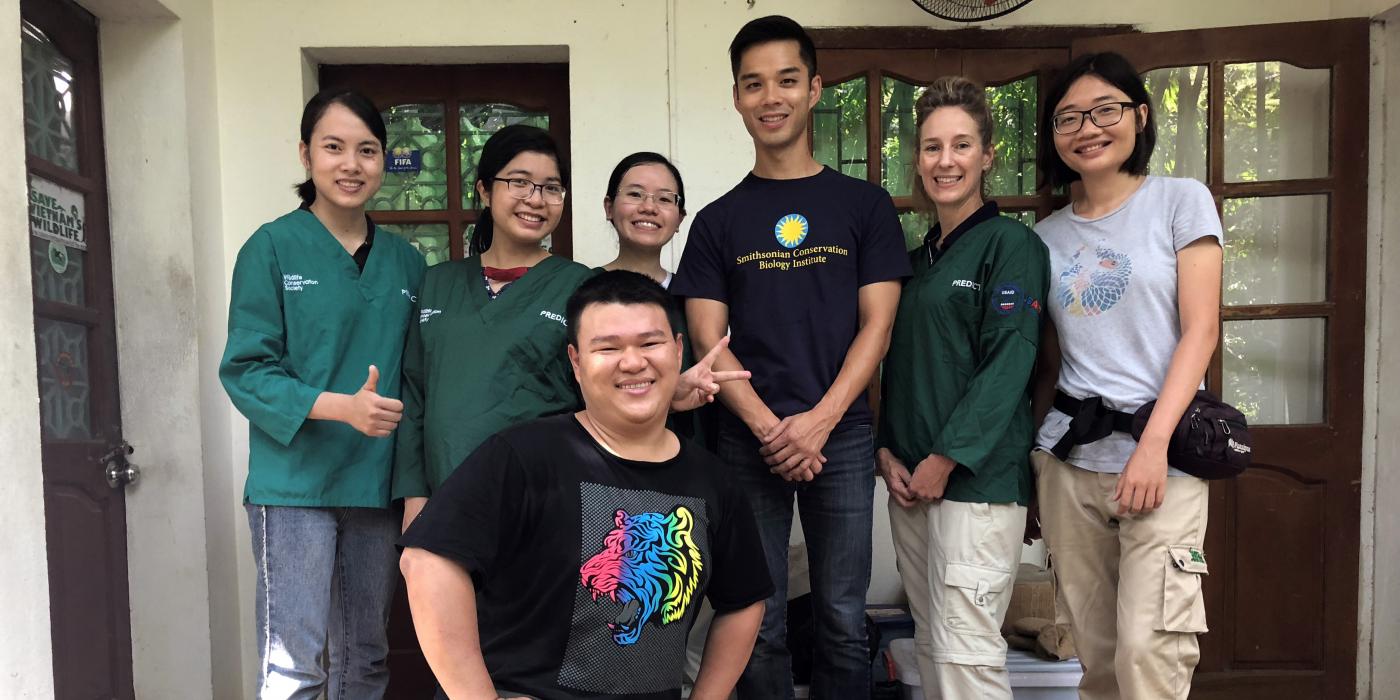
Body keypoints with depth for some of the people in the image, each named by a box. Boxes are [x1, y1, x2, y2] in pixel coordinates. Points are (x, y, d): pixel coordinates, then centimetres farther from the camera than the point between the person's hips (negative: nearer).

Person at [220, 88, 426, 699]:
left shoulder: (404, 261, 8)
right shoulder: (273, 248, -5)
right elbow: (245, 369, -9)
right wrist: (341, 406, -23)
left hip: (377, 483, 5)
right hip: (295, 483, -4)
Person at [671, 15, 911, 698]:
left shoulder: (865, 205, 5)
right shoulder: (718, 221, 7)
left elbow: (876, 326, -1)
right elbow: (709, 341, 1)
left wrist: (817, 422, -12)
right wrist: (768, 428, -13)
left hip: (841, 436, 0)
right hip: (748, 441, 1)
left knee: (842, 621, 8)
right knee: (758, 623, 8)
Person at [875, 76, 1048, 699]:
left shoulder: (1011, 244, -5)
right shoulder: (919, 257, 17)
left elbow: (1009, 363, -13)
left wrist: (946, 459, -16)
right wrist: (887, 451, 5)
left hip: (978, 477, -7)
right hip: (910, 481, 7)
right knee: (930, 645, 13)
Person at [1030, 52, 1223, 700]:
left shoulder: (1182, 200, 2)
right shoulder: (1047, 235, 11)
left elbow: (1201, 331, -5)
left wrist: (1153, 444, -14)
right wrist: (1031, 442, 3)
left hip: (1161, 454, -3)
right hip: (1065, 458, 3)